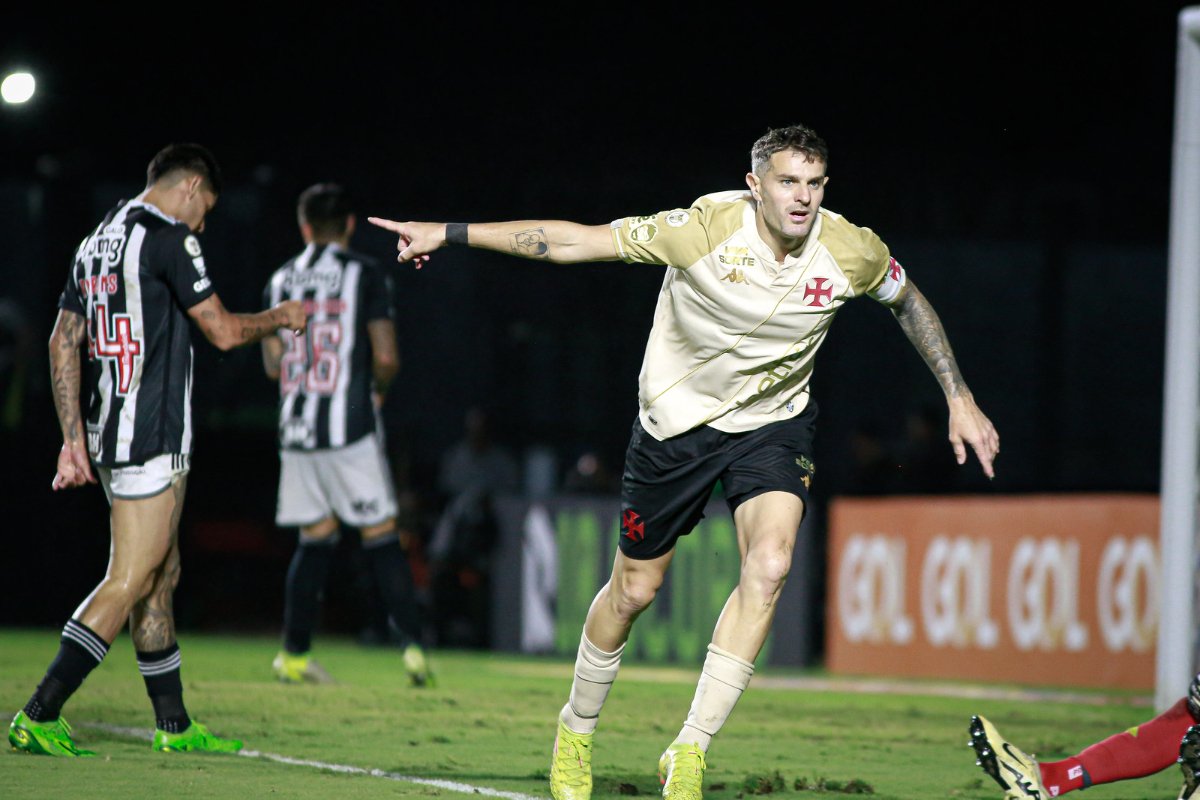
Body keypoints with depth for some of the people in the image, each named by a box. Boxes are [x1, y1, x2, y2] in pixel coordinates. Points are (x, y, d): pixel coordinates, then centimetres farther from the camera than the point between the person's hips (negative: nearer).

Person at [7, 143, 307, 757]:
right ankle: (37, 717, -15)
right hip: (151, 438, -10)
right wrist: (281, 317, 11)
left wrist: (74, 439, 14)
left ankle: (174, 725, 20)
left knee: (161, 576, 15)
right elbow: (223, 331, -8)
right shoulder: (167, 239, -11)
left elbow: (62, 342, 14)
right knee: (129, 581, -10)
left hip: (107, 432, 10)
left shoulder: (97, 241, 15)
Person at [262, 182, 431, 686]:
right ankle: (412, 644, -6)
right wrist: (378, 389, 12)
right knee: (381, 536, 0)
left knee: (315, 538, 11)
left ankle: (294, 654, 9)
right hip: (350, 427, -4)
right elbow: (386, 357, -9)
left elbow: (273, 365, 11)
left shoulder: (280, 281, 10)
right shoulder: (365, 276, -3)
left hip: (296, 431, 4)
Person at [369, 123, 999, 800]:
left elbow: (909, 300, 7)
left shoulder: (851, 251, -17)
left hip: (774, 423, 1)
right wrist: (449, 233, -24)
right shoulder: (707, 228, -26)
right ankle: (577, 731, 36)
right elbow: (575, 241, -22)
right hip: (678, 416, -1)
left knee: (770, 566, -24)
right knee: (634, 590, 9)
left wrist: (960, 399, 6)